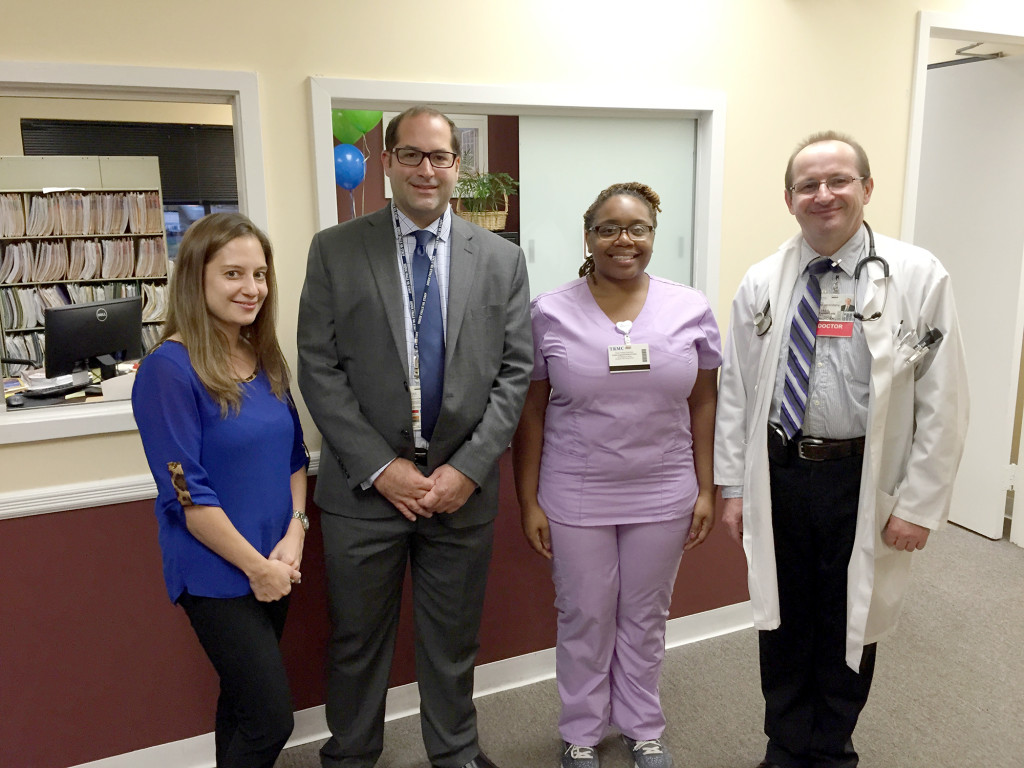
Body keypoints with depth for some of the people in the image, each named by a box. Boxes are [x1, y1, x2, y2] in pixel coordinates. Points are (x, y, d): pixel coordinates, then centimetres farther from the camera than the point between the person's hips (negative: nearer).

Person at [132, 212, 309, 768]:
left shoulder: (266, 358, 3)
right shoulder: (169, 369, -17)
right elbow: (186, 493, -19)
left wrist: (294, 535, -4)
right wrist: (257, 566, -14)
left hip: (275, 565, 6)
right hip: (217, 572, -6)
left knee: (244, 701, 20)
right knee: (270, 717, -1)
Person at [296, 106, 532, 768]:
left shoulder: (502, 260, 3)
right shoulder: (335, 251, -1)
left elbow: (514, 371, 0)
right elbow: (319, 370, -5)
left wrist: (468, 469, -10)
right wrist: (380, 468, -12)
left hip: (463, 485, 1)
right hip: (366, 485, -1)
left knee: (454, 639, 17)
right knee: (357, 640, 15)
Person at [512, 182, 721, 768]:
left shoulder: (691, 309, -2)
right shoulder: (550, 313, -7)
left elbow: (704, 405, 3)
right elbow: (530, 414, -3)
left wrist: (706, 490, 2)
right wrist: (530, 502, -4)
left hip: (663, 496, 2)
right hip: (575, 498, -1)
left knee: (646, 617, 18)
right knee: (585, 619, 14)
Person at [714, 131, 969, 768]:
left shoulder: (919, 277, -6)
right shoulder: (762, 283, 1)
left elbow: (944, 403, -5)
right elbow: (736, 392, 3)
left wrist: (918, 503, -8)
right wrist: (734, 487, 1)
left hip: (865, 480, -2)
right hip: (777, 475, 2)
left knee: (851, 624, 14)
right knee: (782, 621, 15)